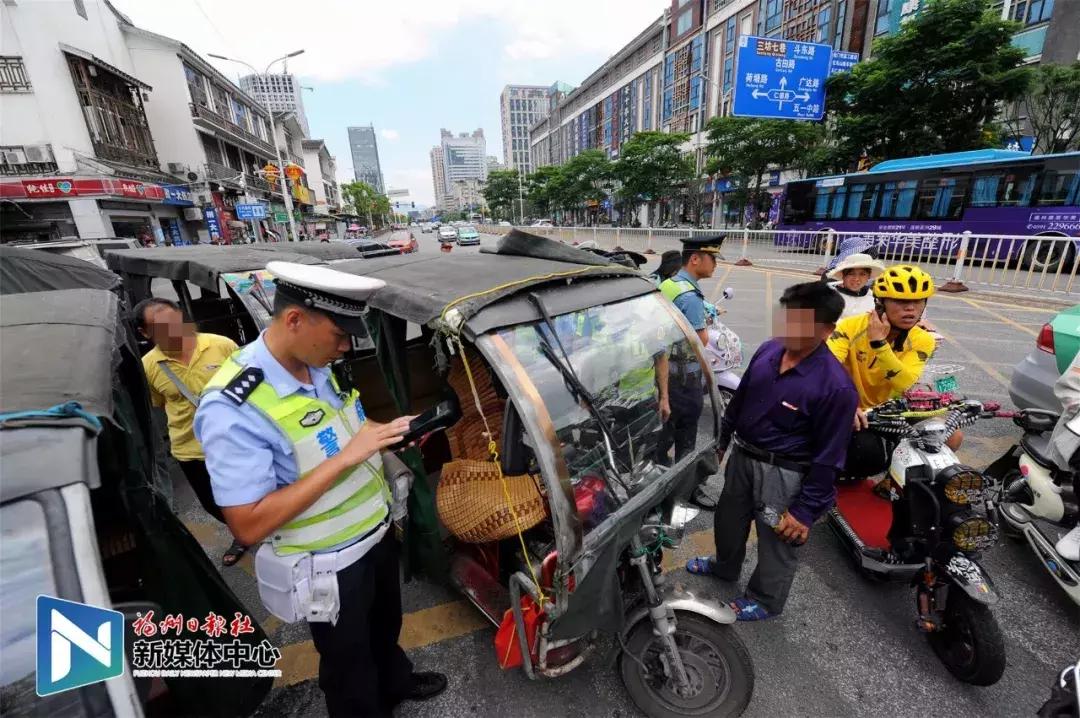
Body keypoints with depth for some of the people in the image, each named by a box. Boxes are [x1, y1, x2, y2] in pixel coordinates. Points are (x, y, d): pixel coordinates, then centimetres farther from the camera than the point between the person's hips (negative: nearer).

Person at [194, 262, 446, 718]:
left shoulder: (319, 369, -6)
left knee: (385, 627, 34)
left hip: (378, 534, 8)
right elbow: (249, 525, -29)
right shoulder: (233, 408, -29)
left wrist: (387, 433, -9)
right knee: (349, 668, 22)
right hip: (330, 568, -7)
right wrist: (345, 457, -33)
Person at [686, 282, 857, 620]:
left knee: (777, 542, 17)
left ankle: (766, 601, 45)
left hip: (782, 473, -6)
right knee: (727, 519, 26)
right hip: (741, 455, 7)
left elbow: (828, 458, -18)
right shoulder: (768, 350, -7)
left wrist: (805, 510, -14)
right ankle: (725, 566, 56)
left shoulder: (836, 386, -25)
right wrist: (721, 440, 15)